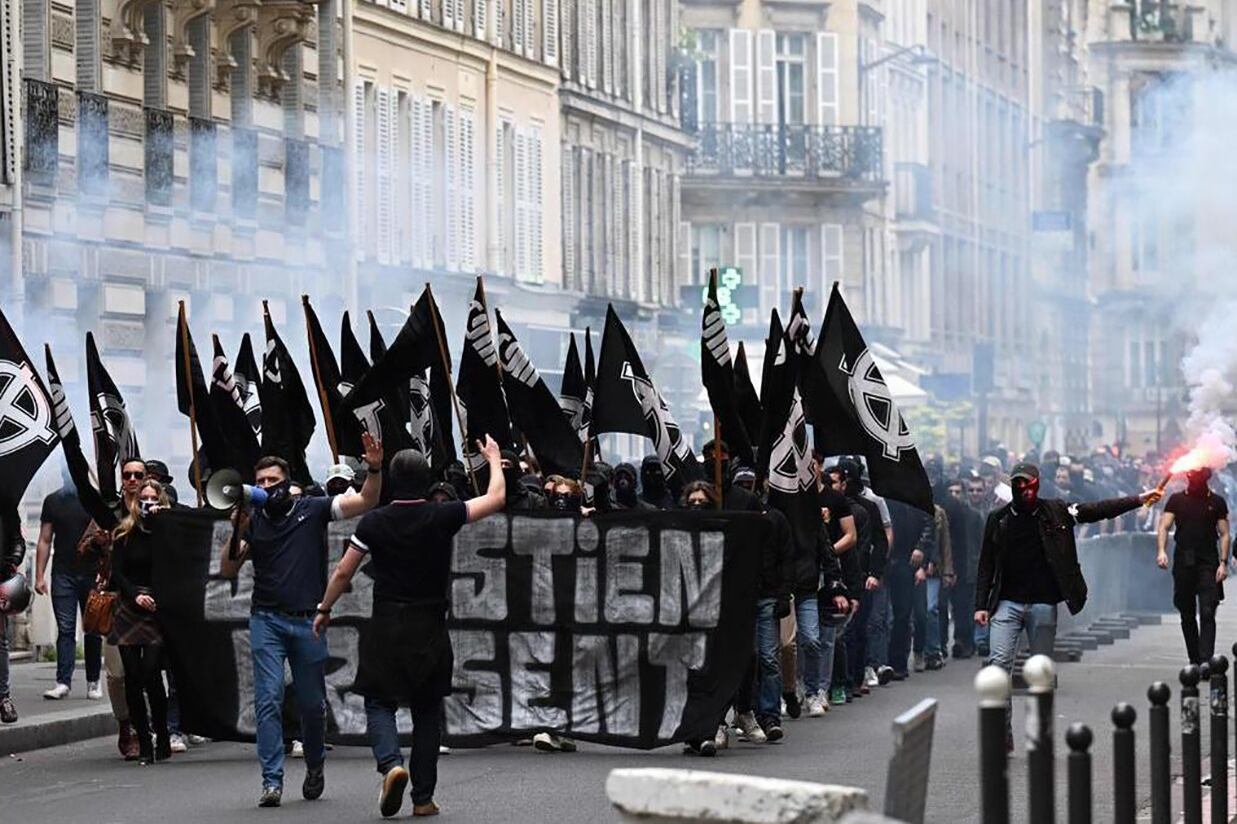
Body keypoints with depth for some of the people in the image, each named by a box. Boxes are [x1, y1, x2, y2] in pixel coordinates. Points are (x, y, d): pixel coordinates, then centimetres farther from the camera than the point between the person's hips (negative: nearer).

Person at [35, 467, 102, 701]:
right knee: (65, 630, -6)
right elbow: (45, 541, 10)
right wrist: (39, 575, 4)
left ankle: (93, 682, 12)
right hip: (63, 574, 1)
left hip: (92, 574, -1)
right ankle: (63, 682, -10)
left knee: (93, 631, 4)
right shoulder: (53, 502, 9)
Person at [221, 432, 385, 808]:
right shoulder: (253, 522, 6)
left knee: (312, 703, 8)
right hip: (267, 620, 0)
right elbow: (228, 571, 4)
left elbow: (366, 502, -4)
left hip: (308, 621, 0)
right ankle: (272, 781, -10)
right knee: (268, 699, -10)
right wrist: (237, 533, -11)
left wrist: (374, 469, -21)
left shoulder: (312, 509, 3)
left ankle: (314, 766, 33)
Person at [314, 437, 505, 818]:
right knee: (427, 712, 10)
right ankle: (423, 797, 9)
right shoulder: (443, 516, -6)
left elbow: (343, 572, 2)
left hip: (386, 627, -1)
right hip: (430, 629, 1)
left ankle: (390, 762, -19)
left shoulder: (374, 522, -5)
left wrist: (324, 610, 17)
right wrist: (494, 460, 21)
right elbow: (496, 498, 5)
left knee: (379, 702, 8)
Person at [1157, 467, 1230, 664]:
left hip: (1208, 563, -2)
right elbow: (1164, 527, 2)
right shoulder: (1176, 500, 9)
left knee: (1207, 614, -13)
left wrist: (1223, 562, -6)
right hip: (1183, 563, 2)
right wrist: (1161, 551, -16)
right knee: (1187, 616, 7)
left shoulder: (1217, 502, 7)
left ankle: (1206, 661, -19)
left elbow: (1224, 534, 5)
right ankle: (1194, 661, 16)